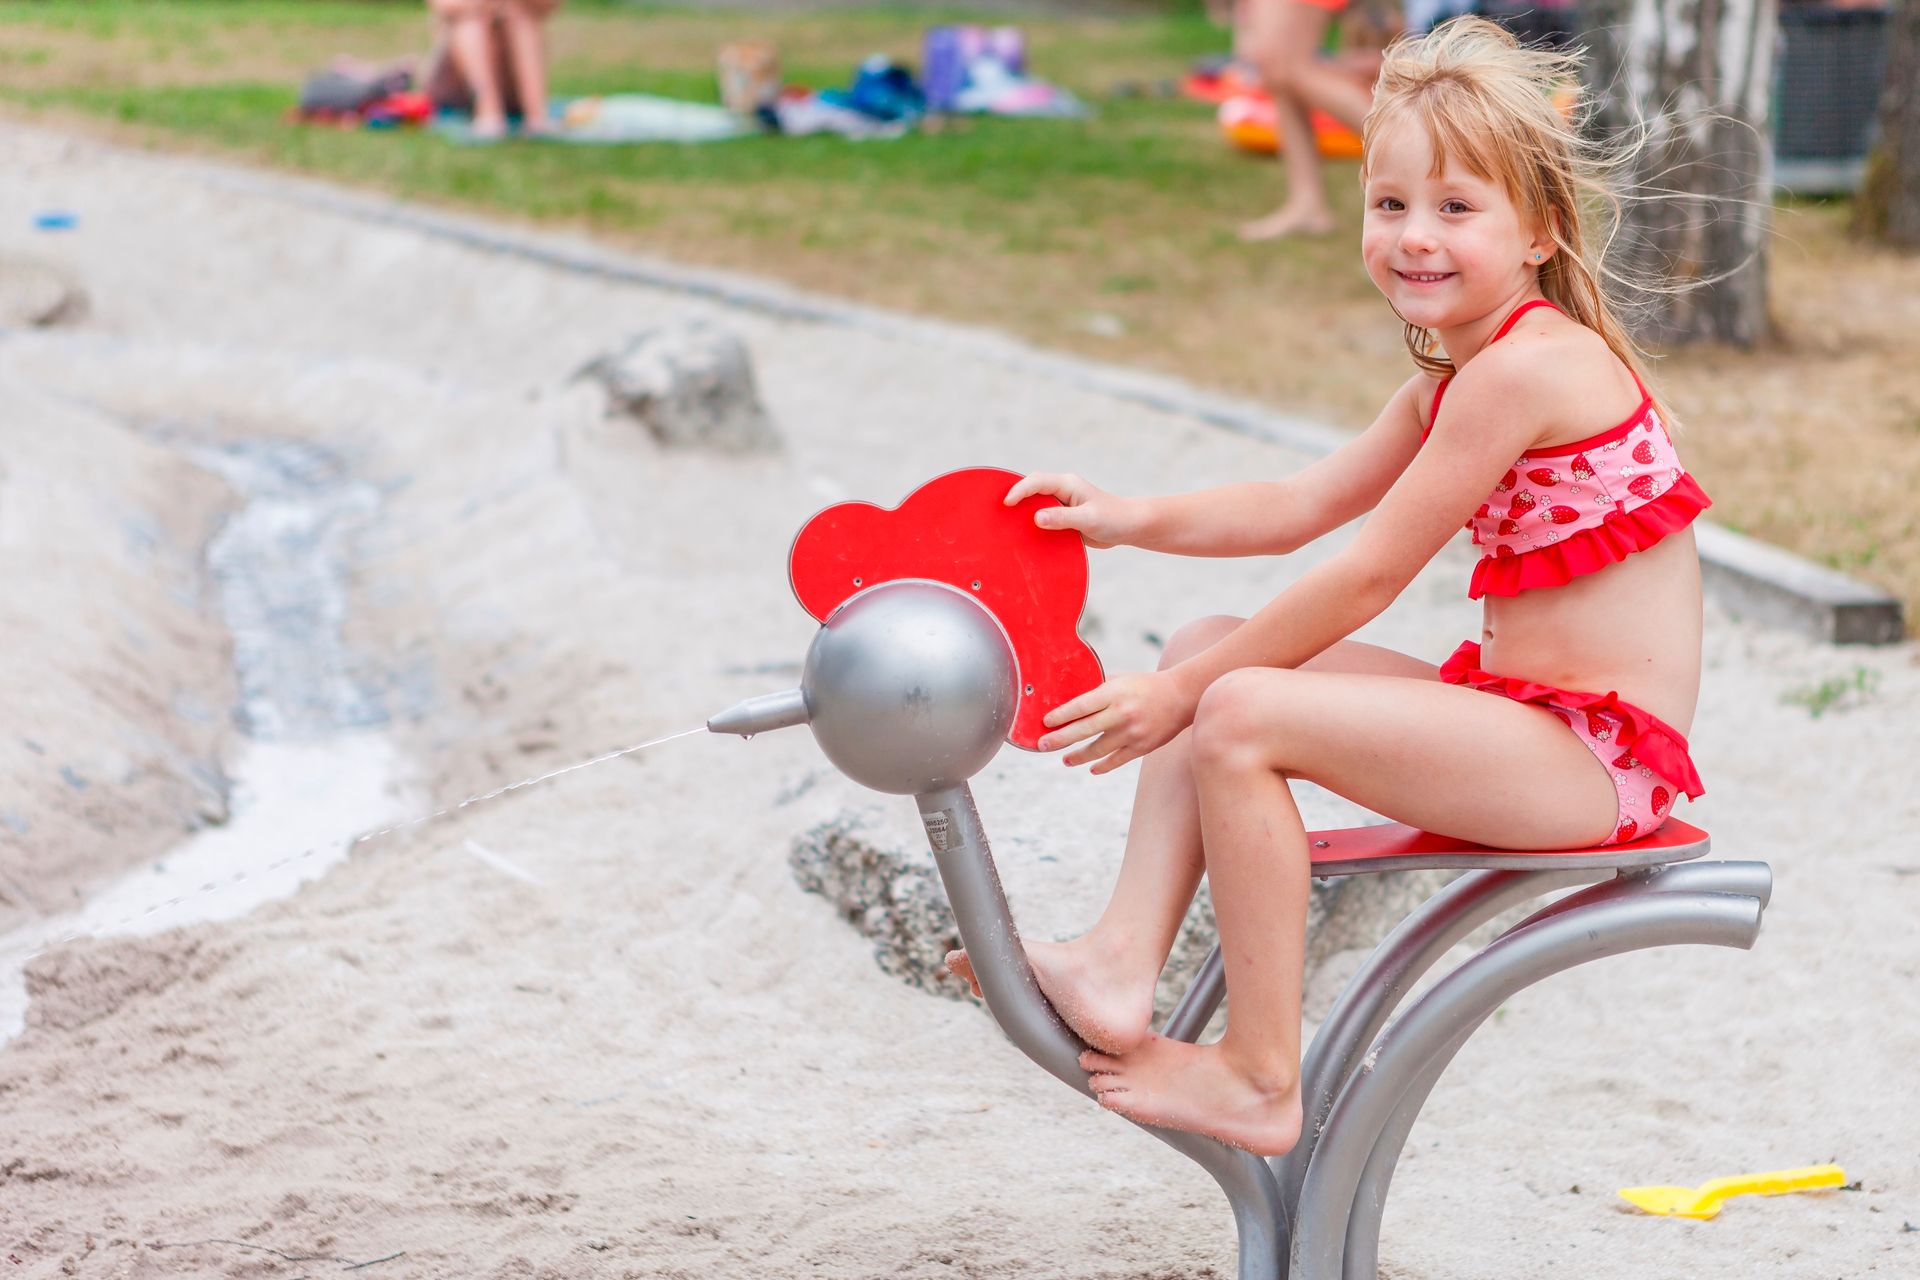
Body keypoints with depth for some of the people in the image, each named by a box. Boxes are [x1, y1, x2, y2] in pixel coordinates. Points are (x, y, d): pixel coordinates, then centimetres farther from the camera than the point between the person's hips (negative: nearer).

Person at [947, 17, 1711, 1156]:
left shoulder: (1525, 368, -19)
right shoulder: (1452, 381, 13)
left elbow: (1372, 572, -18)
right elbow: (1298, 508, 18)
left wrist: (1189, 691, -12)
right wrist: (1127, 519, 6)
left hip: (1596, 753, -11)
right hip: (1522, 721, 11)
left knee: (1239, 715, -22)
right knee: (1208, 649, 9)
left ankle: (1261, 1079, -13)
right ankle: (1124, 969, 2)